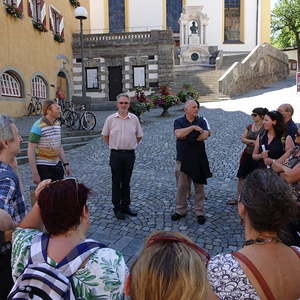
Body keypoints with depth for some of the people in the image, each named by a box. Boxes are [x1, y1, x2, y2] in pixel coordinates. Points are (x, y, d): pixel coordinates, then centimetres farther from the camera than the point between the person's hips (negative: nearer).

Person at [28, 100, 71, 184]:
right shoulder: (38, 126, -15)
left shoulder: (57, 124, 7)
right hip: (43, 167, -7)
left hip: (57, 165, 7)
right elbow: (31, 151, -15)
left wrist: (65, 164, 12)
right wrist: (34, 173, -18)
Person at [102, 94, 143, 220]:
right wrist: (113, 146, 8)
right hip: (116, 154, -1)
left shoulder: (134, 118, -1)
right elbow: (105, 136, 8)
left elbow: (139, 136, 9)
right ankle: (117, 207, 19)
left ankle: (125, 206, 27)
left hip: (130, 154, 2)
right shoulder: (110, 119, -4)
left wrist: (130, 145, 10)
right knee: (116, 182, 7)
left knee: (126, 182, 13)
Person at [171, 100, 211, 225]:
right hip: (183, 159, -1)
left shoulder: (201, 121, 6)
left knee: (199, 186, 7)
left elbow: (205, 135, -11)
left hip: (199, 159, 1)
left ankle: (200, 212, 18)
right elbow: (178, 134, -18)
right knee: (182, 186, 6)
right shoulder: (178, 121, 2)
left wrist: (187, 138, -10)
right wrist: (193, 127, -20)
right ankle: (180, 210, 21)